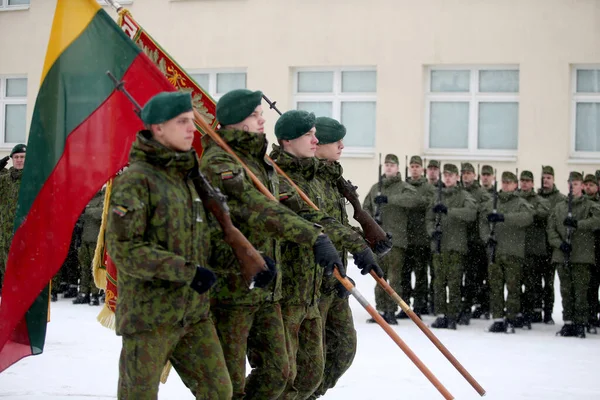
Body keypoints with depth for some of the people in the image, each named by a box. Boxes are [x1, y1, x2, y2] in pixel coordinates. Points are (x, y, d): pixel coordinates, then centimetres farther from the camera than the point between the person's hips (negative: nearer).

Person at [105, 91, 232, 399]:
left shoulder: (187, 177, 14)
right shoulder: (135, 181, -11)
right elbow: (123, 248, -17)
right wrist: (186, 271, -21)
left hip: (194, 313, 7)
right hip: (148, 313, -7)